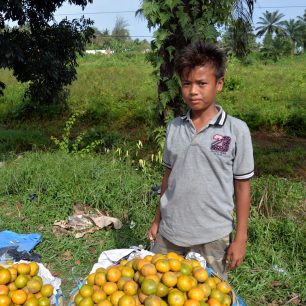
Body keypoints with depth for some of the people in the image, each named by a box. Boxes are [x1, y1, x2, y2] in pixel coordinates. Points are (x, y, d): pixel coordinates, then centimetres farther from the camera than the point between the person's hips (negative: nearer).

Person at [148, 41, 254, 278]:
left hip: (212, 237, -3)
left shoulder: (237, 130, -10)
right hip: (168, 233, 3)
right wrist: (157, 220, 12)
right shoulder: (174, 127, 1)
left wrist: (240, 238, -3)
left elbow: (242, 186, -4)